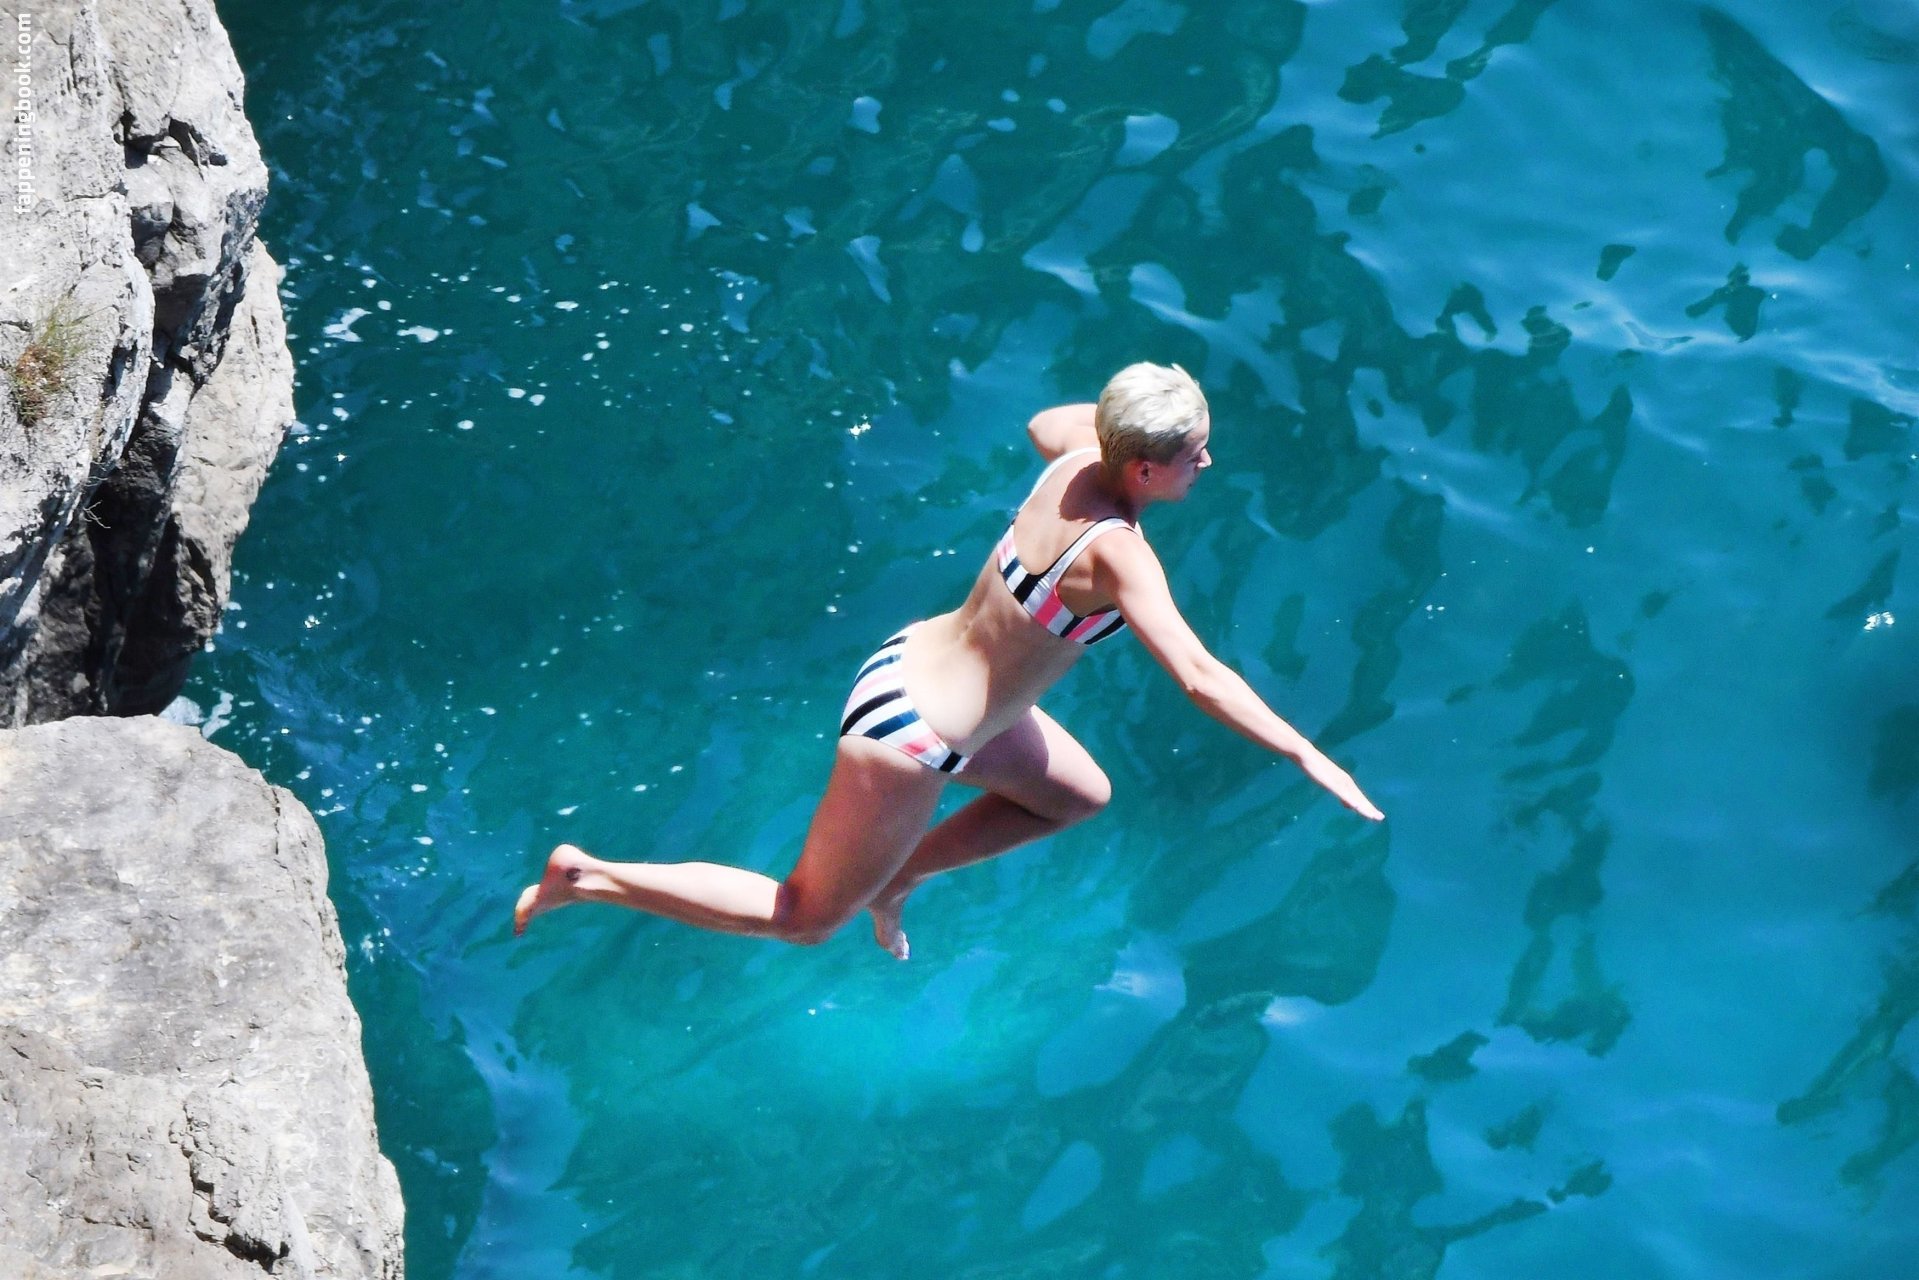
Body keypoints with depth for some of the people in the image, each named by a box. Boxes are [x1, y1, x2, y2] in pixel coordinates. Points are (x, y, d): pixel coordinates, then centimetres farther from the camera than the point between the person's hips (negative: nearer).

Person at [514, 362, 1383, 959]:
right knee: (807, 919, 9)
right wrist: (1307, 755, -32)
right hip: (910, 736, -9)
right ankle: (590, 878, 11)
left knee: (1079, 796, 26)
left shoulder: (1078, 456, -7)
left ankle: (894, 877, 30)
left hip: (916, 664, 9)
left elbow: (1045, 422, 18)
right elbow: (1199, 677, -35)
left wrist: (1138, 410, 18)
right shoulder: (1117, 552, -29)